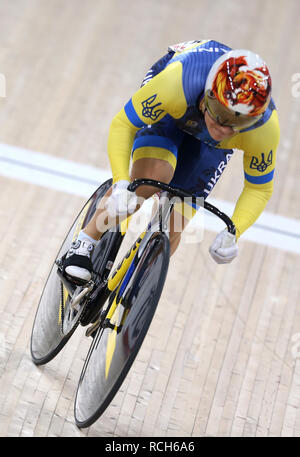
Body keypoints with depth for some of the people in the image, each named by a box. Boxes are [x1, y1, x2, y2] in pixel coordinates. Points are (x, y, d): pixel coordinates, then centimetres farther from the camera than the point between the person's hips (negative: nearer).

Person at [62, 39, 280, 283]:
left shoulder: (265, 128, -36)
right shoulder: (177, 81, -43)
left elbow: (259, 188, -19)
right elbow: (122, 125, -31)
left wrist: (232, 233, -36)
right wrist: (121, 184, -46)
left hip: (209, 143, 2)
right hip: (168, 112, -1)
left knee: (172, 228, -9)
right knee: (152, 175, -35)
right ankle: (86, 242, -12)